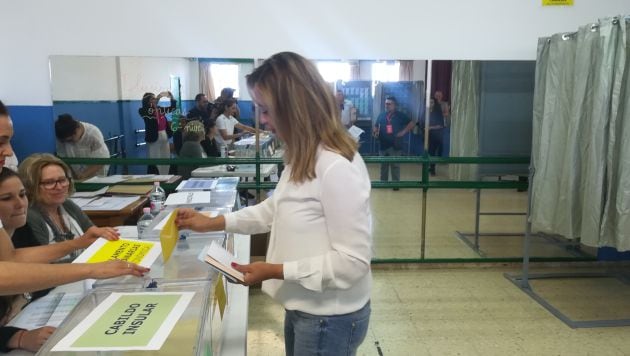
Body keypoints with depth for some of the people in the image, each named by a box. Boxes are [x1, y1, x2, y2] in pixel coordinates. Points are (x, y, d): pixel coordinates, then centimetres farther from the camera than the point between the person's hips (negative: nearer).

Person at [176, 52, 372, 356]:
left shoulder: (338, 167, -28)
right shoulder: (302, 158, 4)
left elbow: (353, 260, -26)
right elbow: (276, 209, 15)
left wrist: (275, 271, -23)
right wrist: (212, 223, 10)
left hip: (329, 318, -9)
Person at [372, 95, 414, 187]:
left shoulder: (400, 115, 1)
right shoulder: (381, 115, 10)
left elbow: (411, 124, 4)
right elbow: (376, 126, 16)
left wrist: (403, 132, -6)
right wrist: (375, 132, -6)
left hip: (395, 145, -3)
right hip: (383, 145, 3)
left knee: (395, 165, -2)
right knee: (383, 165, 11)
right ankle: (383, 182, 21)